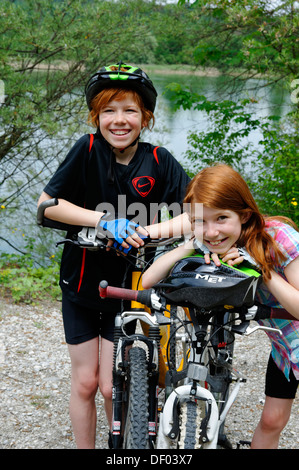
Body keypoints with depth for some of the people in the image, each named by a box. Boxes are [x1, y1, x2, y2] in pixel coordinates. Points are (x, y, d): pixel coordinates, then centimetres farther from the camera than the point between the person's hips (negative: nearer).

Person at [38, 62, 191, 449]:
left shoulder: (159, 161, -10)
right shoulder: (87, 149, -11)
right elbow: (47, 203, -13)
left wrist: (152, 230, -31)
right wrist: (105, 221, -24)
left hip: (128, 286, 0)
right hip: (81, 282, 1)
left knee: (113, 388, 1)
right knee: (85, 382, 9)